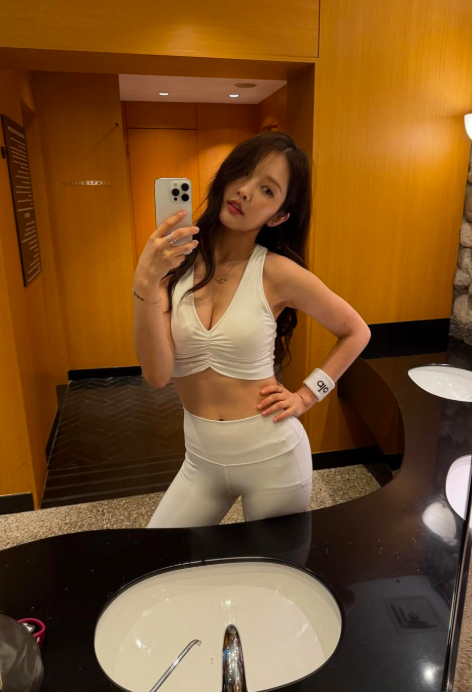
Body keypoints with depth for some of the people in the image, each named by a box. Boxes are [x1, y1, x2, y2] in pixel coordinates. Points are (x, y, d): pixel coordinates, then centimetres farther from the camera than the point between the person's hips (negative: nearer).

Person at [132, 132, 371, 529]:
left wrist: (307, 395, -6)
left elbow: (356, 332, 1)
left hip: (274, 457, -2)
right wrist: (146, 282, -26)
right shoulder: (175, 261, -7)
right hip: (201, 459, 3)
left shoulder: (278, 272, -14)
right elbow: (157, 374, -17)